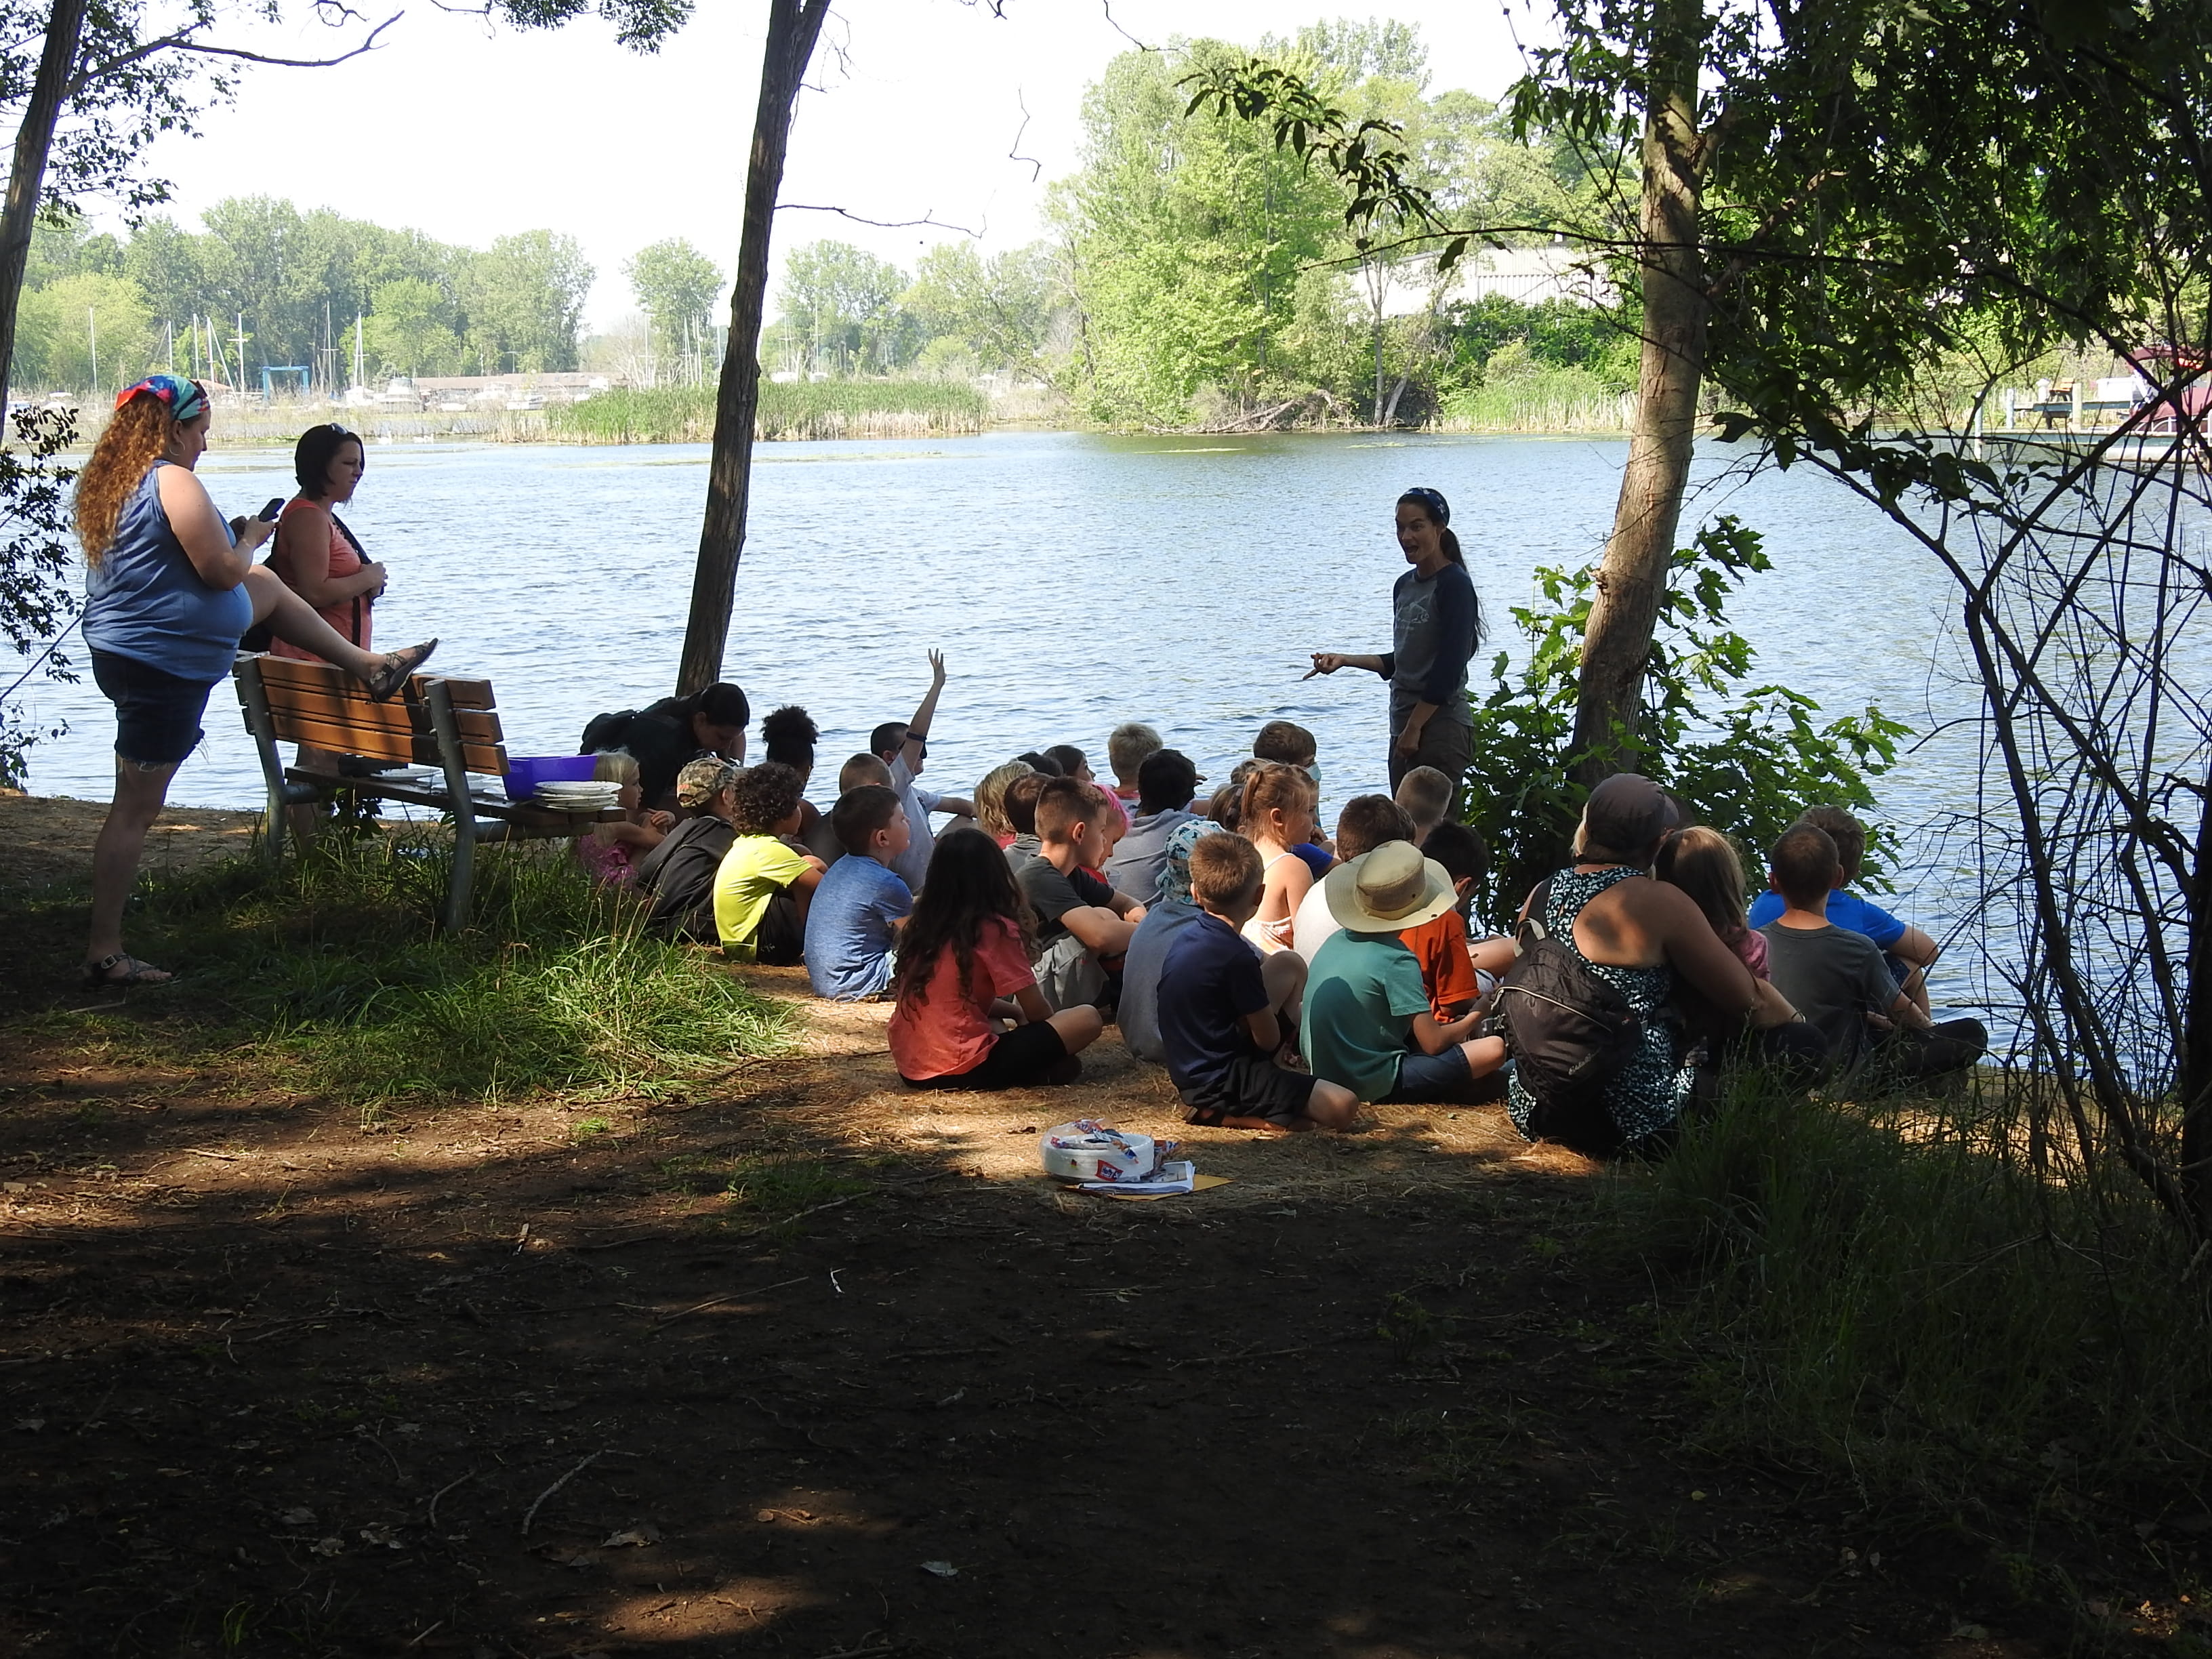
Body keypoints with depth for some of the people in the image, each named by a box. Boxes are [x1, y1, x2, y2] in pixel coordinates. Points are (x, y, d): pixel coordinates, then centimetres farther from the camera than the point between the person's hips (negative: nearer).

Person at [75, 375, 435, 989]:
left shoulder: (108, 480, 6)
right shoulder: (174, 483, -22)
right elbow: (223, 572, -21)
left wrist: (230, 541, 16)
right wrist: (249, 538, -1)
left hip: (119, 650, 10)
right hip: (163, 668, -10)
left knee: (268, 585, 25)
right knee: (136, 809, -3)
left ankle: (369, 665, 39)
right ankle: (105, 954, 3)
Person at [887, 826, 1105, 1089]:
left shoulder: (921, 926, 10)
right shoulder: (995, 930, -8)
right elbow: (1037, 1013, -1)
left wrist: (1015, 1012, 23)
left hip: (912, 1072, 7)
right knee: (1087, 1019, -4)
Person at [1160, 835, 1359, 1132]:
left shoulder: (1185, 940, 6)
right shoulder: (1237, 957, -21)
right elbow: (1268, 1039, -11)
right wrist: (1269, 1006, 8)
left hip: (1191, 1071, 10)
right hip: (1221, 1082, -10)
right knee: (1342, 1107, -20)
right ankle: (1227, 1115, -11)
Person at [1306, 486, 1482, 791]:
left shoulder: (1454, 585, -10)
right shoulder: (1404, 586, 15)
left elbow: (1449, 669, -15)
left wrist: (1415, 727, -15)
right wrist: (1345, 660, 13)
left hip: (1441, 724, -8)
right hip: (1404, 724, 8)